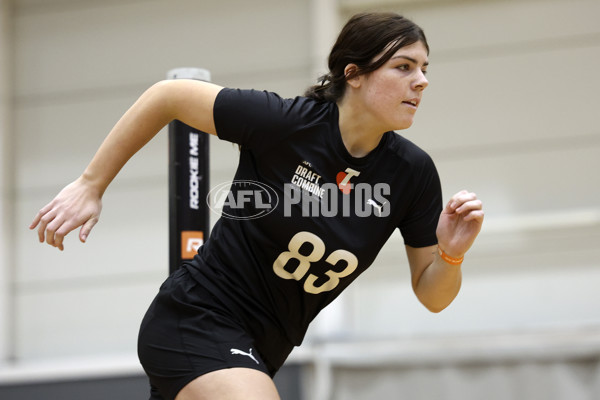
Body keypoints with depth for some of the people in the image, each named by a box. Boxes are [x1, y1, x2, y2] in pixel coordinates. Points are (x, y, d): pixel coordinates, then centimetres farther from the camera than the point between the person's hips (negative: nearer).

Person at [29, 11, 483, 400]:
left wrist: (451, 254, -22)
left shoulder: (412, 173, -7)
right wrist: (90, 185, -5)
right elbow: (168, 96, -7)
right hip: (196, 322, -6)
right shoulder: (281, 122, -19)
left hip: (257, 351, 6)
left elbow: (432, 296, 0)